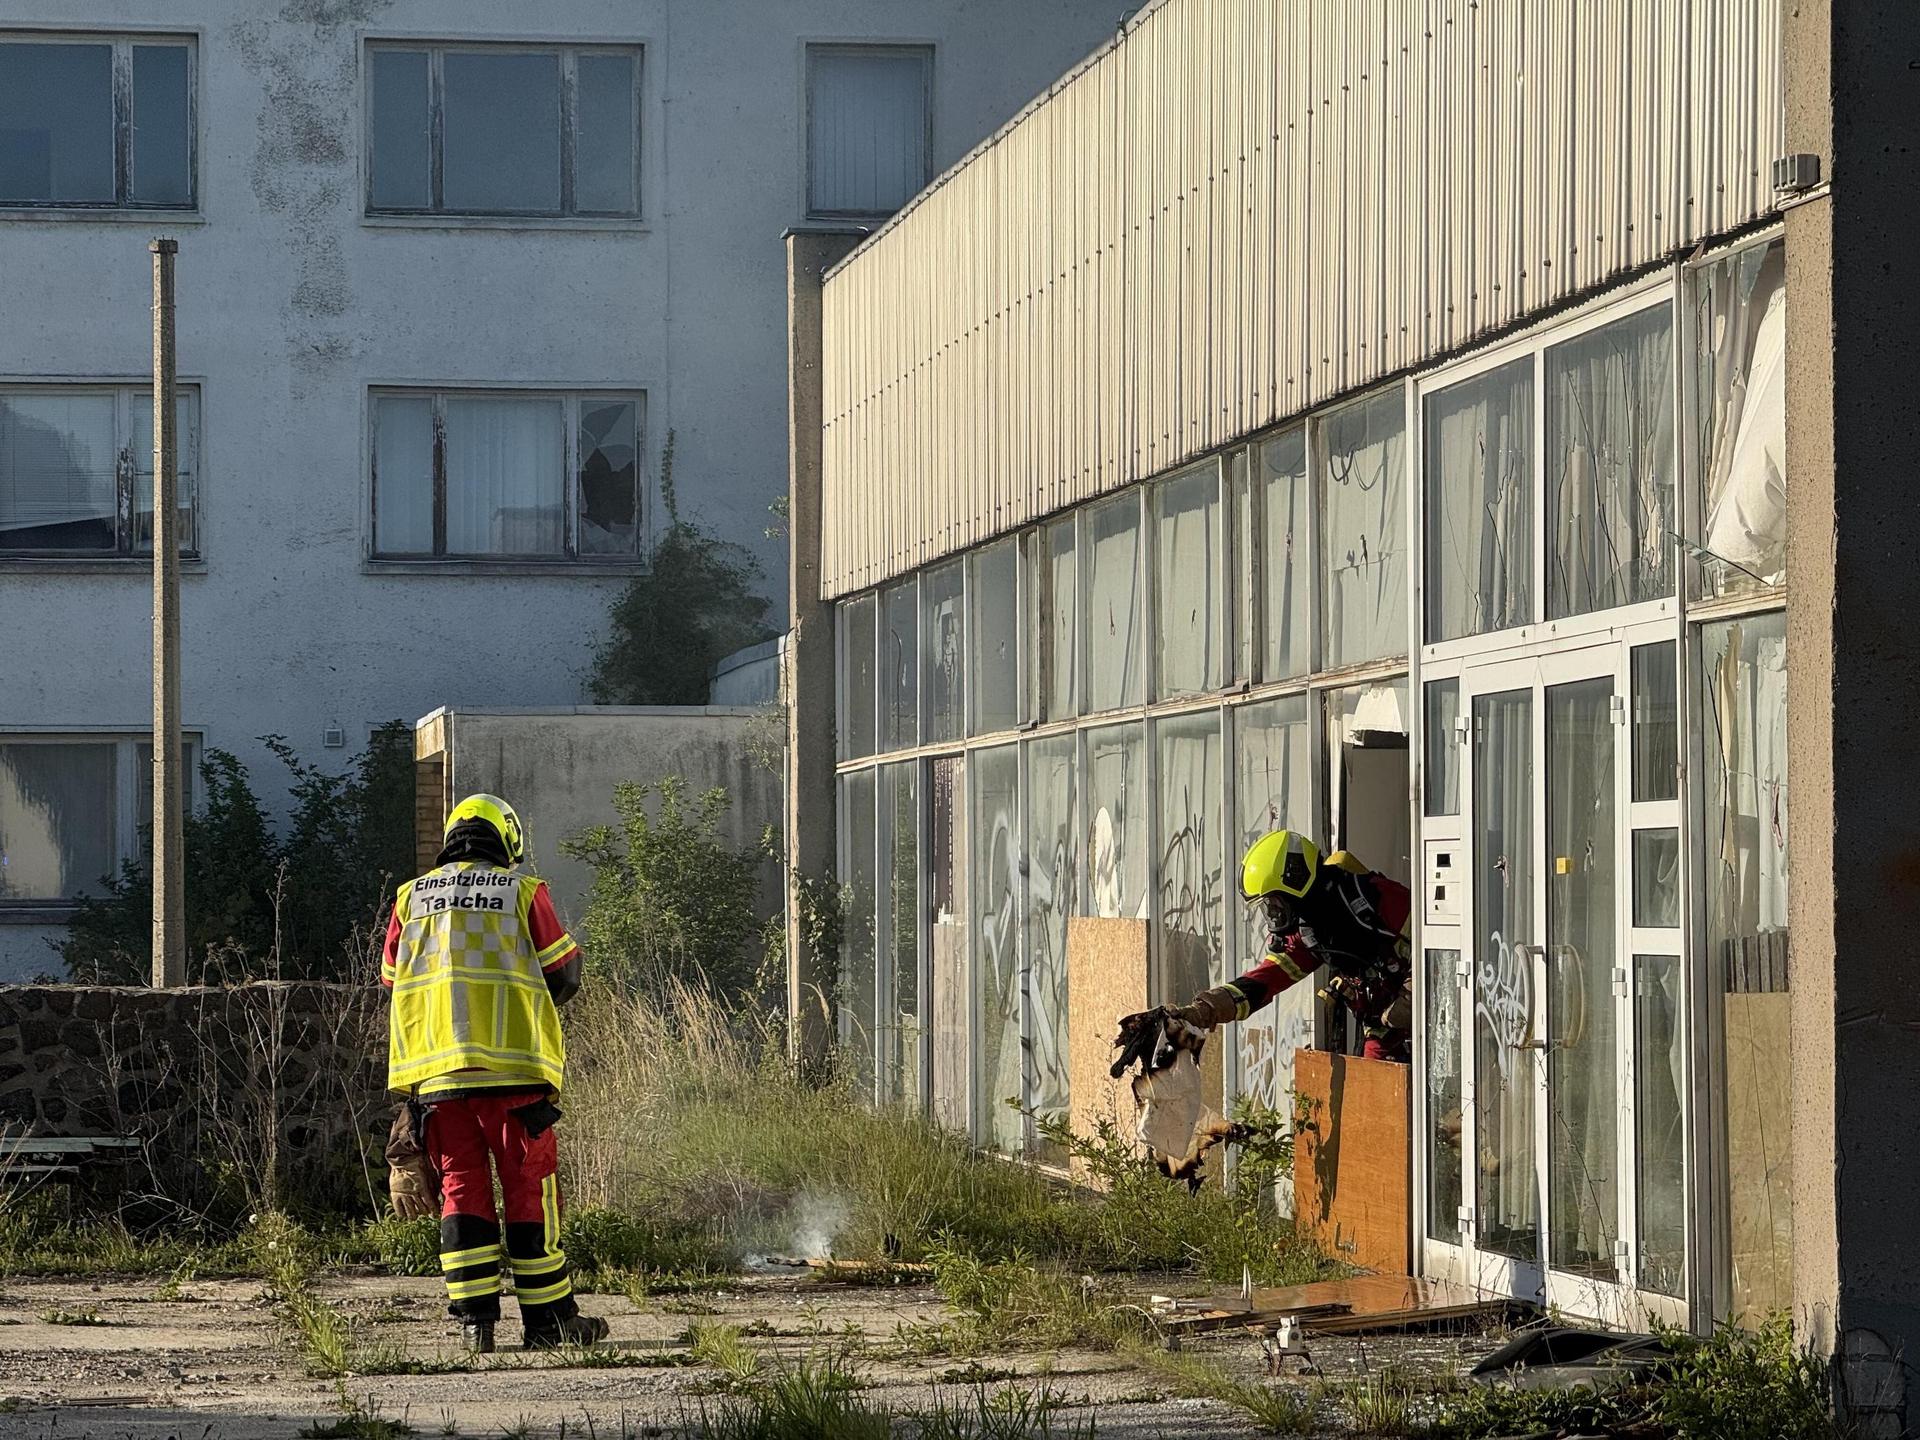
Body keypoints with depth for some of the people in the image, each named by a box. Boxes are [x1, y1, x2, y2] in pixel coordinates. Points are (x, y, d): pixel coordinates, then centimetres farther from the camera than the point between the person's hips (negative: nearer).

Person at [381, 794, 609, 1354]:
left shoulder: (411, 897, 13)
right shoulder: (523, 892, 4)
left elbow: (394, 982, 19)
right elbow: (564, 975, 6)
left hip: (434, 1068, 3)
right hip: (511, 1064, -3)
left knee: (462, 1187, 6)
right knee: (529, 1188, 3)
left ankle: (475, 1322, 1)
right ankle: (548, 1320, 6)